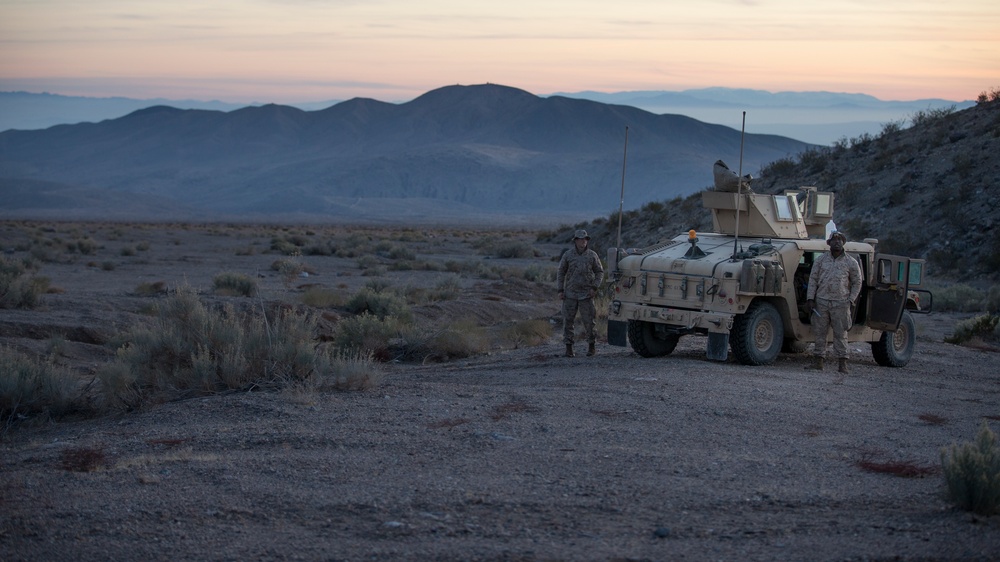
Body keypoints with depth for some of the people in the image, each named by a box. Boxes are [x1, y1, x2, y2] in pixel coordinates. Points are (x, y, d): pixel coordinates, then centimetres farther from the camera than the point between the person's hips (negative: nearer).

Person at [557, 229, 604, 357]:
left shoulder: (592, 255, 0)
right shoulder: (568, 255, 1)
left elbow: (600, 272, 6)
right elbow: (561, 273, 6)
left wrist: (595, 287, -5)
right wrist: (560, 290, 0)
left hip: (586, 294, -1)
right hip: (570, 294, 1)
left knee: (589, 320, 0)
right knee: (568, 320, 0)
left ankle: (592, 345, 14)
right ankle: (569, 347, 7)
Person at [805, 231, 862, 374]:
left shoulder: (851, 263, 4)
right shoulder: (820, 260, 7)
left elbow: (857, 283, 9)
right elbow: (813, 279, 7)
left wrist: (851, 300, -1)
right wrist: (810, 298, -1)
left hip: (840, 303, -2)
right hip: (821, 302, 2)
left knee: (840, 334, -1)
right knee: (819, 332, 4)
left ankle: (842, 364, 2)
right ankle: (818, 362, 9)